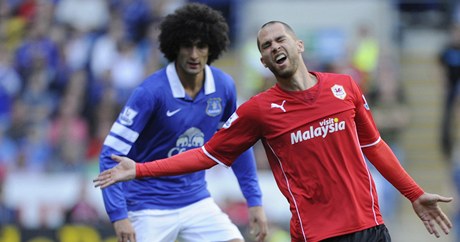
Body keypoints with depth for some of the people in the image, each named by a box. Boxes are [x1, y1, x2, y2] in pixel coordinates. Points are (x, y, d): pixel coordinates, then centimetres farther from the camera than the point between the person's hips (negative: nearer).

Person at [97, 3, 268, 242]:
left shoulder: (223, 86, -4)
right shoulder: (150, 92, -19)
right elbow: (111, 154, -19)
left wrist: (254, 200, 9)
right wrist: (119, 215, -26)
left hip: (197, 202, 5)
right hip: (150, 209, -5)